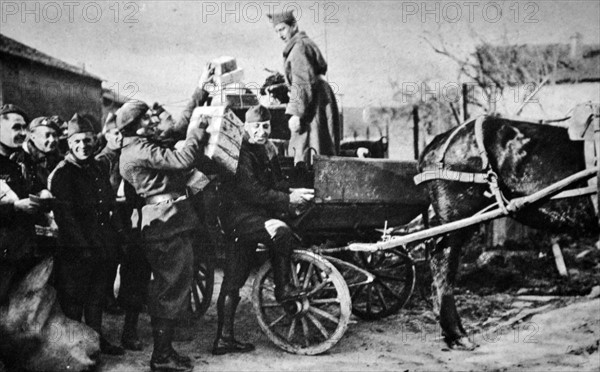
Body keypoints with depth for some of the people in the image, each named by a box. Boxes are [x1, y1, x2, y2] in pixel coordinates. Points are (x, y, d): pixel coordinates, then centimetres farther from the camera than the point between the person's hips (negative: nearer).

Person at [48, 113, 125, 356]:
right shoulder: (62, 174, -11)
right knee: (73, 301, 2)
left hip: (100, 248, 7)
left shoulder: (100, 168, 10)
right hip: (76, 251, -6)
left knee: (97, 297, 16)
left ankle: (96, 340, 28)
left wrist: (111, 240, 11)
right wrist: (84, 246, -18)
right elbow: (65, 216, -15)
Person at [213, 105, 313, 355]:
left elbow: (277, 183, 12)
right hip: (238, 215, -9)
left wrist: (292, 194, -9)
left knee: (233, 282, 10)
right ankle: (283, 288, -14)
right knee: (280, 231, -31)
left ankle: (224, 338, 14)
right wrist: (287, 199, -23)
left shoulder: (268, 150, 13)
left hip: (257, 213, 9)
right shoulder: (240, 152, -14)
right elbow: (252, 192, -22)